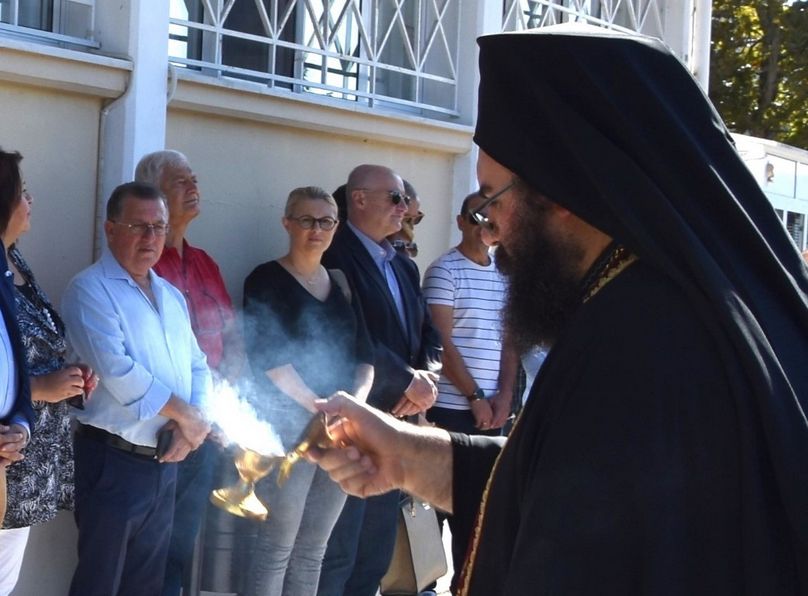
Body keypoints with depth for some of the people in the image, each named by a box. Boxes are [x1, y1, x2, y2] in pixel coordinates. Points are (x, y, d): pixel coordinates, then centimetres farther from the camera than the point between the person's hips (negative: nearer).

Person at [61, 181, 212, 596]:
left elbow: (198, 366, 13)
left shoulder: (171, 296, 15)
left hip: (166, 462, 8)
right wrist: (183, 413, -14)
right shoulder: (90, 290, -10)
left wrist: (195, 419, -8)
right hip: (112, 463, -7)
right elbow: (117, 370, -21)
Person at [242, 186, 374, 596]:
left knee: (313, 548, 9)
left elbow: (364, 354, 10)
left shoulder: (342, 284, 15)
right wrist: (319, 407, -18)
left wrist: (357, 401, -9)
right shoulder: (267, 280, -3)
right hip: (289, 426, -6)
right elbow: (269, 357, -12)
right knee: (278, 544, -5)